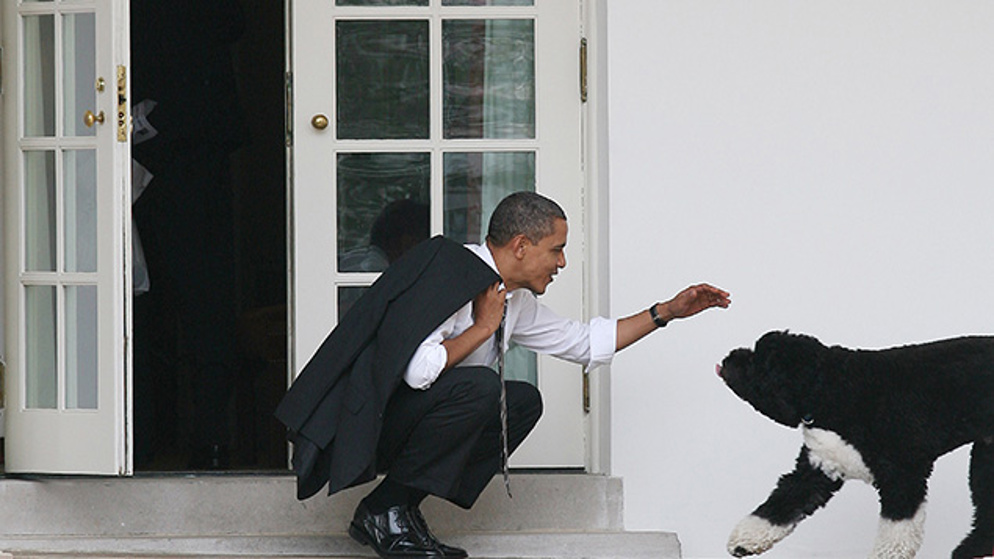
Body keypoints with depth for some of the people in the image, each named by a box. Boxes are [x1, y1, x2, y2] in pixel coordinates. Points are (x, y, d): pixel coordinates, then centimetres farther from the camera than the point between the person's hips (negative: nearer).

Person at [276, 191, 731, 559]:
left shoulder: (516, 302, 11)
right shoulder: (451, 276, -19)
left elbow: (584, 342, 26)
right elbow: (416, 370, -31)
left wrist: (667, 312, 23)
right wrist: (483, 327, -17)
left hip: (408, 417, 10)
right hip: (364, 423, -10)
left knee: (523, 401, 6)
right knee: (477, 385, -28)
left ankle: (405, 510, 0)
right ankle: (382, 511, -15)